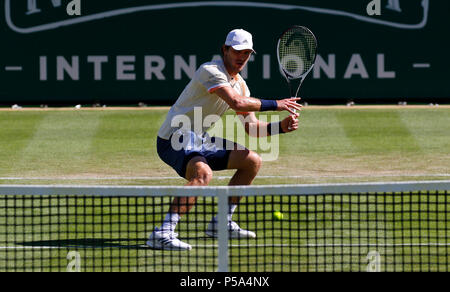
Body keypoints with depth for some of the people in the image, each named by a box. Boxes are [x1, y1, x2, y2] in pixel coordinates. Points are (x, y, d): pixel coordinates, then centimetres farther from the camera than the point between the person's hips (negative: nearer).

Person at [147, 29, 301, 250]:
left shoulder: (240, 85, 11)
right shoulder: (211, 71, -17)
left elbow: (252, 127, 13)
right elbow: (236, 102, -31)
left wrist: (281, 127, -4)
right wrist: (275, 105, -22)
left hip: (199, 141, 10)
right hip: (174, 139, -10)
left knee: (252, 161, 13)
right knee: (203, 173, -37)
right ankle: (163, 234, -44)